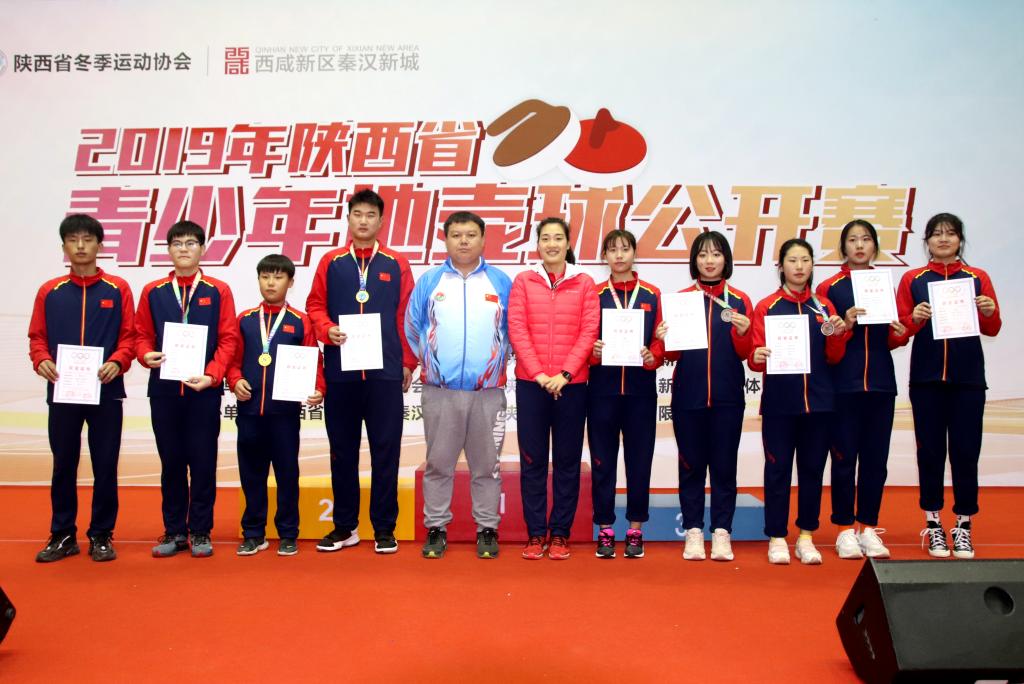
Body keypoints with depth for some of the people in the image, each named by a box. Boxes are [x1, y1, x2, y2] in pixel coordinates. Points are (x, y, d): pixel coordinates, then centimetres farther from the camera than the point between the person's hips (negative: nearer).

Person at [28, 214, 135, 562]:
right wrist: (41, 360, -11)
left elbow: (129, 336, 0)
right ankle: (62, 535, 20)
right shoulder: (49, 291, 7)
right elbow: (37, 337, 8)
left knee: (105, 466, 4)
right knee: (63, 465, 9)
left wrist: (117, 362, -17)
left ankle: (101, 535, 16)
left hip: (106, 392, -1)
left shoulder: (118, 289, 2)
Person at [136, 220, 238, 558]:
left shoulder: (218, 291, 2)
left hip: (204, 389, -2)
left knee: (203, 461, 3)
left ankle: (200, 532, 14)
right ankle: (174, 531, 19)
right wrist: (146, 355, -12)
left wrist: (211, 375, -13)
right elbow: (142, 335, 10)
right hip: (163, 389, 2)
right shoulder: (152, 292, 8)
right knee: (171, 461, 8)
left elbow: (228, 339, -1)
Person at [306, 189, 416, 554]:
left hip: (386, 373, -1)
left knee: (385, 451, 3)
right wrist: (327, 330, -11)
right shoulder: (331, 262, 9)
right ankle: (345, 526, 20)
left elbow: (407, 315, 5)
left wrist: (408, 362, 1)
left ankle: (384, 528, 13)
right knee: (342, 451, 8)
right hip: (340, 372, 1)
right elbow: (315, 306, 9)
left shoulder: (396, 264, 6)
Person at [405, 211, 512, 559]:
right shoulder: (429, 281, 5)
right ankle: (436, 528, 17)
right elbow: (412, 328, 9)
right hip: (440, 390, 0)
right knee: (438, 463, 7)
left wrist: (498, 361, 9)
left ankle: (487, 529, 18)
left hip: (488, 391, 0)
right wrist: (428, 361, 11)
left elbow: (514, 331, 11)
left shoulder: (501, 283, 5)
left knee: (487, 465, 7)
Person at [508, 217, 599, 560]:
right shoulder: (523, 281, 4)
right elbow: (516, 329, -2)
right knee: (532, 460, 4)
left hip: (572, 383, 0)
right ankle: (535, 534, 14)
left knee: (567, 460, 6)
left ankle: (560, 534, 16)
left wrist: (565, 374, -11)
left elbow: (589, 331, -2)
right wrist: (539, 373, -10)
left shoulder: (584, 283, 4)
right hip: (530, 383, 0)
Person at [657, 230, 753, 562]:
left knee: (724, 465, 4)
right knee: (691, 465, 5)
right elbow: (673, 354, 5)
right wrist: (665, 341, -16)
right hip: (688, 396, 0)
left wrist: (743, 333, -15)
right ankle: (693, 531, 13)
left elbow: (745, 353, 4)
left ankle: (721, 532, 13)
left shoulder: (740, 301, 5)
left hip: (727, 397, 0)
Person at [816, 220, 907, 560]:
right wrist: (845, 326, -19)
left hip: (880, 383, 3)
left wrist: (900, 335, -5)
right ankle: (845, 529, 10)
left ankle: (869, 527, 17)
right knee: (845, 457, 1)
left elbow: (891, 339, 17)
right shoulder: (830, 287, 0)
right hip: (843, 384, -3)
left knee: (876, 457, 6)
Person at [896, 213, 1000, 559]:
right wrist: (915, 319, -17)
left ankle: (963, 527, 14)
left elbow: (992, 329, 6)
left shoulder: (978, 278, 7)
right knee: (930, 450, 4)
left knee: (966, 452, 2)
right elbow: (899, 331, 3)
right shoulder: (912, 279, 5)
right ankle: (933, 524, 15)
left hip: (968, 377, 1)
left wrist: (989, 313, -14)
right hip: (926, 376, 0)